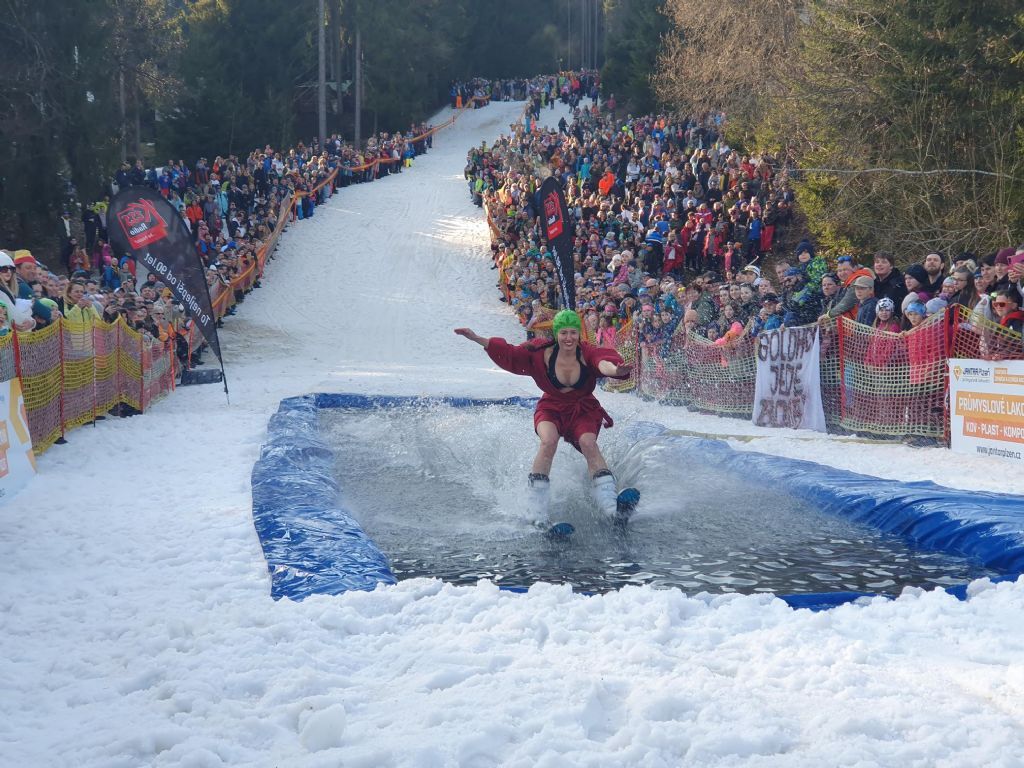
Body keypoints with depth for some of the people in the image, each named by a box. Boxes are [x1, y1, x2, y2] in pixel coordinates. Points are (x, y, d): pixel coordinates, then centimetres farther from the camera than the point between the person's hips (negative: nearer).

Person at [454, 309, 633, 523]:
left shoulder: (588, 354, -19)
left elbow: (602, 361, -42)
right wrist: (477, 339, -13)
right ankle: (538, 513, -26)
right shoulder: (542, 354, -13)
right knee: (549, 441, -29)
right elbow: (508, 353, -7)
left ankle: (611, 507, -33)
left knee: (588, 443, -29)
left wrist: (613, 369, -66)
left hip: (583, 410, 0)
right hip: (551, 408, 0)